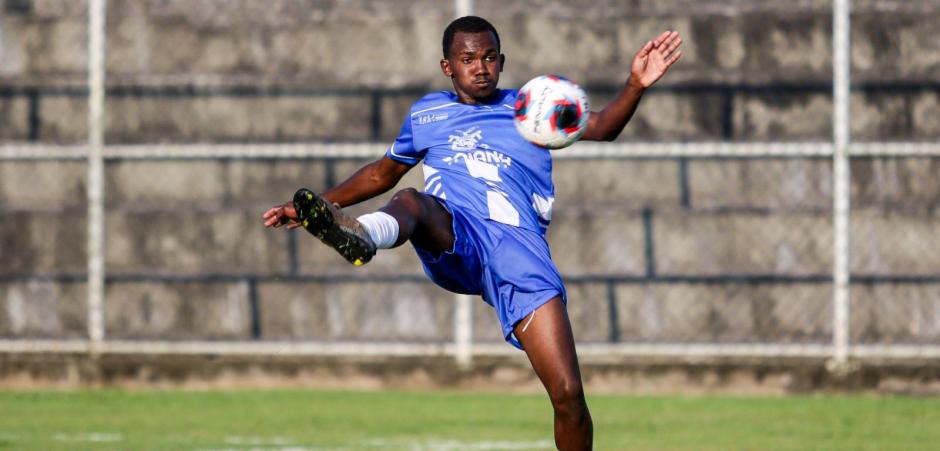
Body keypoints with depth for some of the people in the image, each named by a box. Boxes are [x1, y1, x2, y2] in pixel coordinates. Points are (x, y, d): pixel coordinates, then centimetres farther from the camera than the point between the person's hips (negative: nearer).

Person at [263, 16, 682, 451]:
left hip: (520, 248, 0)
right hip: (452, 240, 1)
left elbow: (601, 127, 6)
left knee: (567, 394, -15)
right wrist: (317, 203, 35)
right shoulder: (426, 113, 25)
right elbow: (383, 173, 39)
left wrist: (635, 85, -13)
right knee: (412, 201, -37)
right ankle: (360, 234, -72)